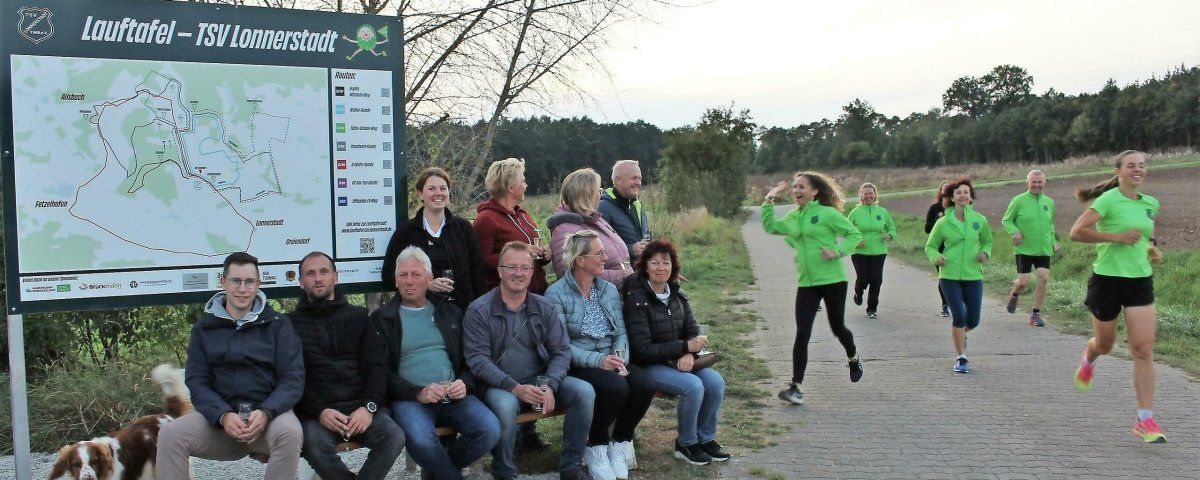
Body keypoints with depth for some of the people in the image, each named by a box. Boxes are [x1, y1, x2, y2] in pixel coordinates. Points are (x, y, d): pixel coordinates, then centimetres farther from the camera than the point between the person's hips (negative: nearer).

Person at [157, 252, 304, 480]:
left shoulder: (278, 324, 7)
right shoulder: (204, 328, 13)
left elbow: (293, 379, -1)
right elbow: (196, 382, 4)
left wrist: (265, 413, -20)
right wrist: (223, 416, -16)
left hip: (268, 412, -2)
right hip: (218, 415, 2)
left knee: (290, 432, -35)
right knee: (169, 433, -25)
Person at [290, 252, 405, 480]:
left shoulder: (359, 316, 17)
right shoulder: (291, 324, 11)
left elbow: (377, 366, 8)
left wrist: (369, 406, -10)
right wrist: (320, 411, -15)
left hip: (360, 404, 2)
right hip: (315, 410, -2)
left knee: (394, 437, -27)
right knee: (315, 445, -34)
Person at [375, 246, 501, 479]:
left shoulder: (450, 312, 18)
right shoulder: (382, 318, 8)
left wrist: (465, 384, -5)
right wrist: (418, 393, -15)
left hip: (454, 396, 4)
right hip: (409, 398, -3)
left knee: (490, 430, -22)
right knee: (421, 440, -35)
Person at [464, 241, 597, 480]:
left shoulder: (544, 308, 7)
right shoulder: (479, 310, -5)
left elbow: (561, 351, 4)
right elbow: (477, 359, -12)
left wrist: (548, 385, -15)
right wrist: (515, 388, -23)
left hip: (540, 380, 4)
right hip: (499, 386, -4)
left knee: (584, 391, -19)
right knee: (505, 405, -37)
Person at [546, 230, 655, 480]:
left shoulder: (609, 290, 14)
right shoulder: (556, 294, -6)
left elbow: (621, 332, 8)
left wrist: (620, 357, -13)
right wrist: (597, 360, -24)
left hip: (611, 360, 6)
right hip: (578, 366, -5)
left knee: (644, 386, -23)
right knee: (615, 387, -33)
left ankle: (620, 442, 1)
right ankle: (595, 448, -7)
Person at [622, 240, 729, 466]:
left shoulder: (677, 295, 6)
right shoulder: (637, 299, -14)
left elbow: (693, 332, 7)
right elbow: (643, 349, -19)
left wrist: (689, 354, -17)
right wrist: (685, 347, -22)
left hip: (678, 361, 6)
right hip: (647, 366, -6)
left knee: (715, 381, -16)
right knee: (693, 385, -28)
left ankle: (705, 438, 3)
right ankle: (686, 444, -7)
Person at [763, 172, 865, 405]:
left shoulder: (827, 213, -9)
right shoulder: (793, 217, 9)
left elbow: (854, 234, -6)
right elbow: (769, 226, 18)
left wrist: (837, 251, -20)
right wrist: (770, 199, 11)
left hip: (833, 280, -4)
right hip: (806, 283, 4)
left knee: (837, 327, 13)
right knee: (802, 334, -6)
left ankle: (853, 358, 47)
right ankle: (796, 386, -6)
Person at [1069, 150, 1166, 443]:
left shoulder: (1151, 204, 8)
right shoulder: (1108, 200, -11)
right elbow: (1076, 232, -18)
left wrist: (1152, 249, 7)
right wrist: (1117, 237, -21)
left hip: (1141, 280, 4)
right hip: (1108, 279, -4)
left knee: (1144, 350, -6)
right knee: (1104, 345, 13)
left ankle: (1145, 420, -1)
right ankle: (1088, 359, 53)